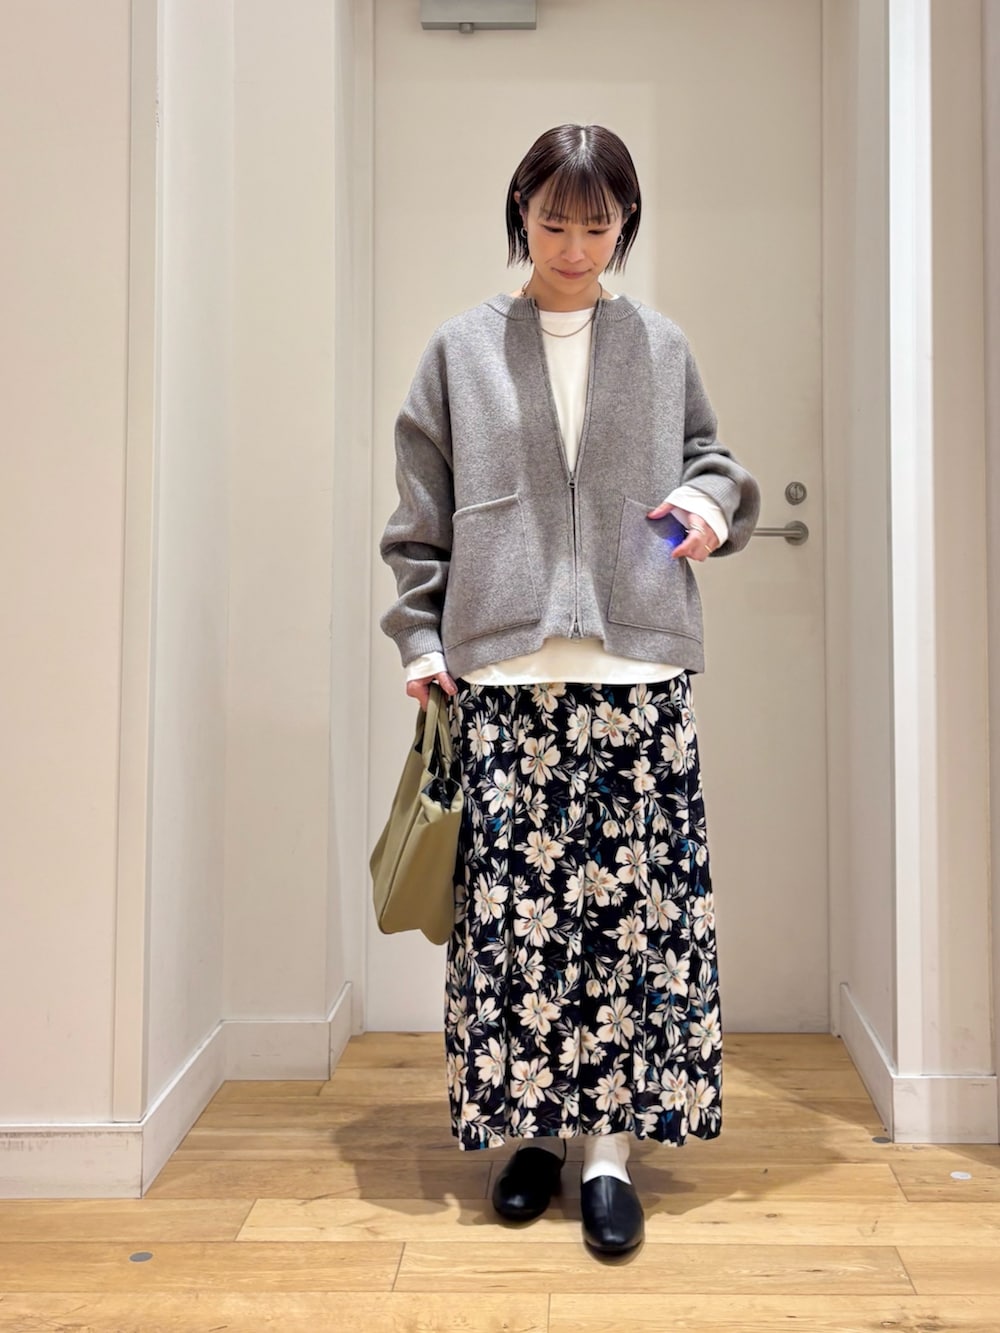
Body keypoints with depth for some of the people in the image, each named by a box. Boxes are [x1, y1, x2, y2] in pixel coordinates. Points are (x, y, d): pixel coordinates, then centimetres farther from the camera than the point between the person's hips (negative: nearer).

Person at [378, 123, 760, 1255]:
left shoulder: (662, 349, 14)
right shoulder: (461, 352, 12)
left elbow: (707, 456, 22)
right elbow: (422, 518, 11)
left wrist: (712, 497, -1)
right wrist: (422, 641, 4)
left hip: (638, 668, 1)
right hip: (503, 671, 0)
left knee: (636, 899, -2)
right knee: (512, 900, 0)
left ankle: (611, 1143, 9)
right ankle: (534, 1127, 17)